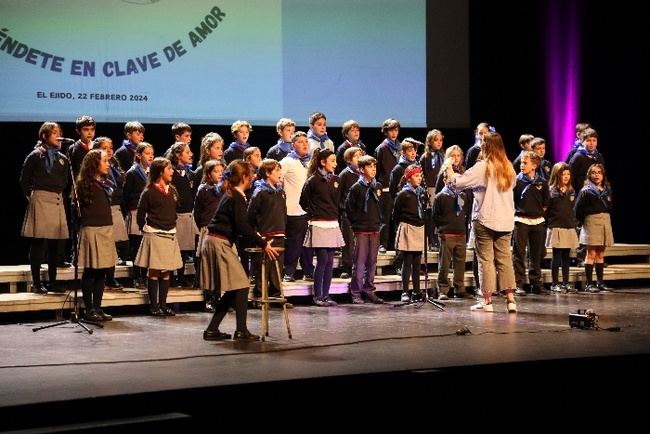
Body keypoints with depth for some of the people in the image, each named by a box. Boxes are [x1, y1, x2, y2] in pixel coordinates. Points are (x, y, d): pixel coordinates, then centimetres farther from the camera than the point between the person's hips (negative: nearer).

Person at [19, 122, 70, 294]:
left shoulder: (62, 158, 12)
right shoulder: (36, 155, -3)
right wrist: (30, 196, 0)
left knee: (54, 244, 6)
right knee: (37, 243, -3)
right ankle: (36, 283, 0)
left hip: (58, 201, 5)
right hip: (40, 200, -5)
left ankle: (53, 282, 13)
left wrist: (61, 193, 11)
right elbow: (24, 179, 1)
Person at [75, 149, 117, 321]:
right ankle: (89, 310, 2)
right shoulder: (85, 184, -6)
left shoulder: (106, 183, 15)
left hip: (106, 229, 7)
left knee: (102, 271, 7)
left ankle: (97, 308, 13)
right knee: (90, 271, -3)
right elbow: (81, 208, -6)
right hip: (91, 229, -7)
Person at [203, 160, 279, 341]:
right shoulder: (237, 198, -14)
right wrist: (263, 244, -14)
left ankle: (212, 330, 12)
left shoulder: (230, 195, 16)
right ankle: (241, 331, -6)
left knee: (233, 290, 11)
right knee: (241, 286, -6)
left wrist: (257, 238, 26)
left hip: (216, 243, 10)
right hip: (220, 244, -10)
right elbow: (242, 227, -19)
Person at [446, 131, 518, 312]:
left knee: (486, 259, 1)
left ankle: (487, 300, 2)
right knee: (505, 258, 7)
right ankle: (510, 299, 2)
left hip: (485, 219, -5)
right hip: (506, 220, 5)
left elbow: (459, 182, -15)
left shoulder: (482, 167, -11)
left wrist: (451, 174, 7)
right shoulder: (508, 168, 6)